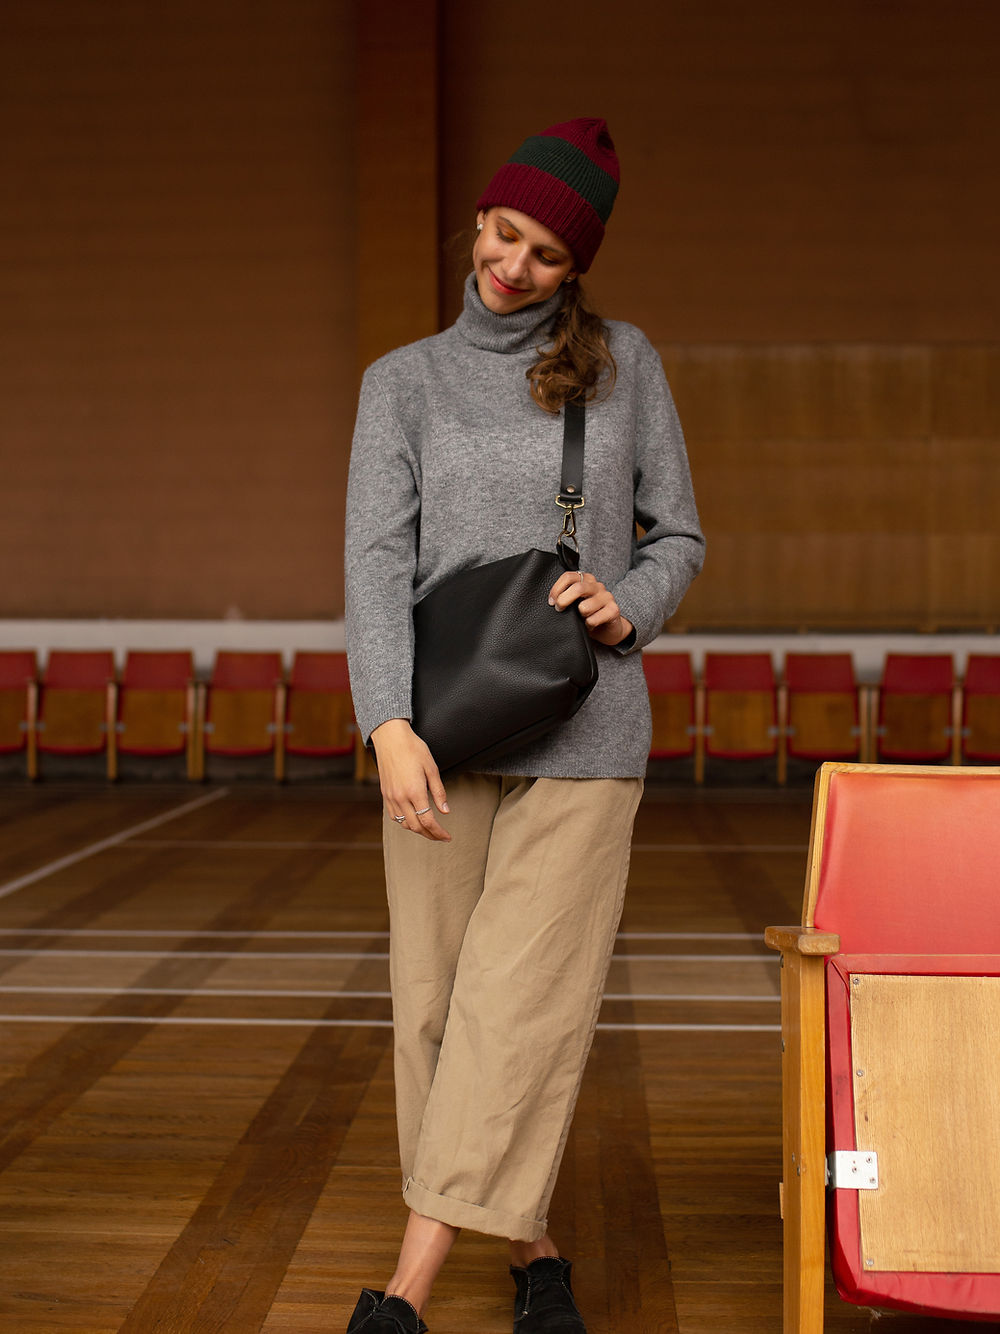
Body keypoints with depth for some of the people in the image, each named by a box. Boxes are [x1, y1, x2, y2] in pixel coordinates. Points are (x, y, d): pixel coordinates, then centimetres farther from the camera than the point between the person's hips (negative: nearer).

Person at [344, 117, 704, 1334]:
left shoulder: (624, 364, 7)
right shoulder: (404, 382, 7)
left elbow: (677, 539, 11)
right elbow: (376, 561, -5)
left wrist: (627, 606, -13)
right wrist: (389, 727, -19)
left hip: (584, 732, -1)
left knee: (525, 1003, -8)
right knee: (439, 997, 4)